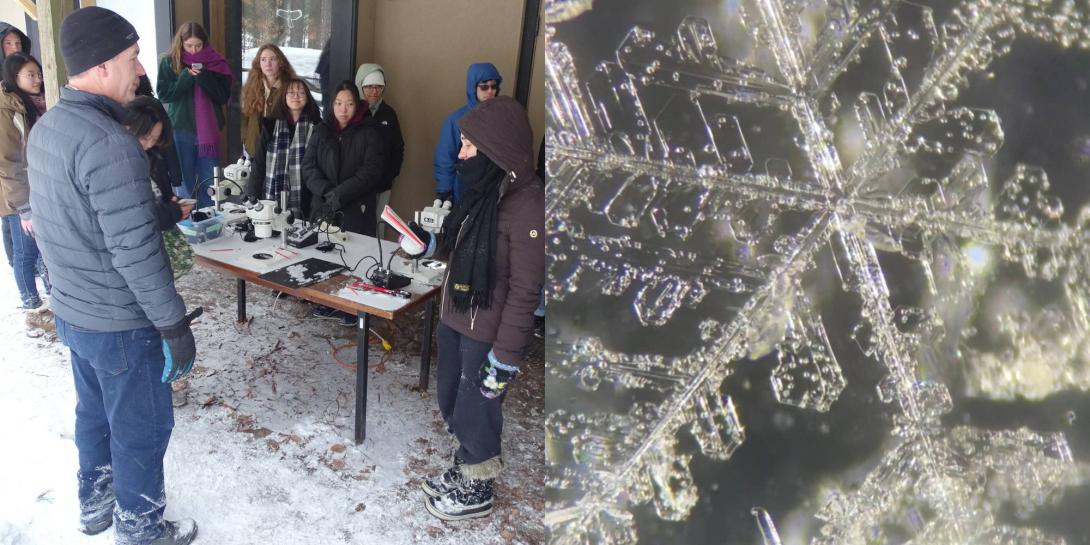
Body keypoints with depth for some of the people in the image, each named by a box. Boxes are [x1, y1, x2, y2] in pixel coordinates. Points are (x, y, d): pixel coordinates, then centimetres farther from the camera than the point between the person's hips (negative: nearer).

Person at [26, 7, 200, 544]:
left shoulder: (45, 128, 3)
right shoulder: (110, 143, -26)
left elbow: (70, 222, 12)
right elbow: (136, 251, -27)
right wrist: (174, 323, -18)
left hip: (70, 310, 9)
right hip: (120, 324, -9)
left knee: (94, 411, 25)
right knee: (141, 427, 10)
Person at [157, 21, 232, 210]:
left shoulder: (214, 62, 2)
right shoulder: (169, 61, 0)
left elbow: (224, 95, -3)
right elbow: (163, 94, -5)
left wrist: (203, 76, -17)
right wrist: (186, 77, -16)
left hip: (208, 129, 1)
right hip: (181, 130, -1)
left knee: (208, 183, 6)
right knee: (186, 181, 7)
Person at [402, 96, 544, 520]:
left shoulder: (526, 204, -23)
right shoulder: (484, 189, 3)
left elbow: (524, 290, -22)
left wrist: (506, 356, -19)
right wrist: (428, 244, -1)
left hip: (487, 332, -8)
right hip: (454, 318, 8)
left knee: (476, 410, 10)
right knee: (451, 402, 22)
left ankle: (477, 491, 34)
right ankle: (464, 470, 46)